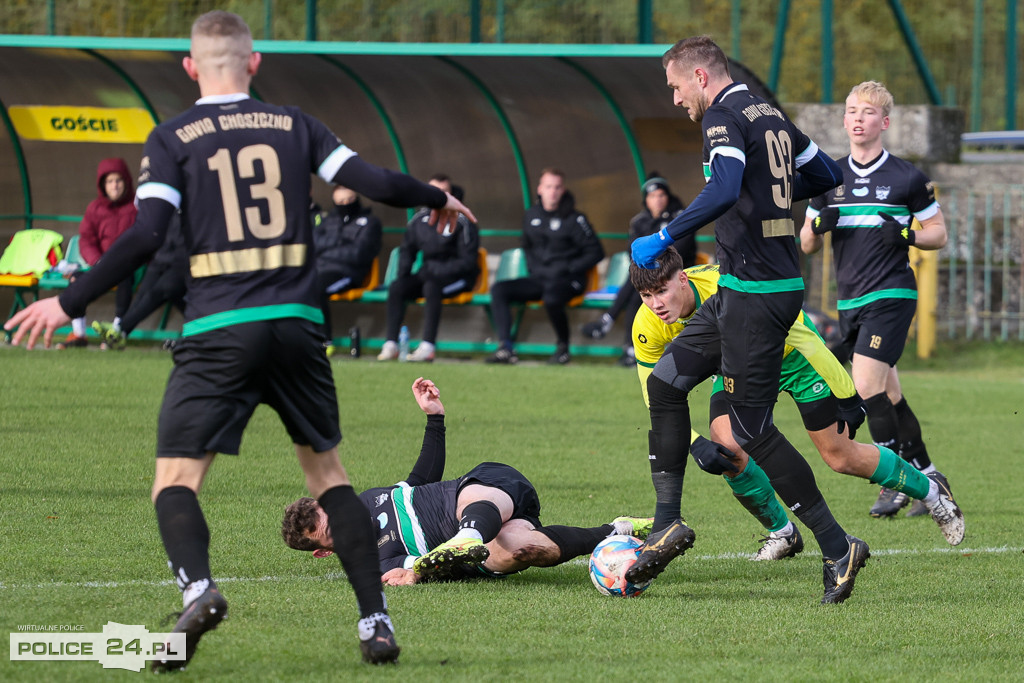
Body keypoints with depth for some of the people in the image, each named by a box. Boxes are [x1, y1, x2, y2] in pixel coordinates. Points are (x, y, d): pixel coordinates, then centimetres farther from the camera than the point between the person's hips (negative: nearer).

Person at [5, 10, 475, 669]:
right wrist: (438, 199, 25)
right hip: (298, 320, 3)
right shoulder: (293, 125, 9)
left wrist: (68, 303, -3)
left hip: (218, 330, -3)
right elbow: (374, 182, 4)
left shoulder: (173, 139, 2)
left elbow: (145, 236, -9)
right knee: (327, 470, 17)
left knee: (176, 479, -1)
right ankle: (375, 620, 10)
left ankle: (197, 586, -30)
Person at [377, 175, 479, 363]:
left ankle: (427, 347, -40)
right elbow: (407, 250, 19)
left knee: (432, 287, -36)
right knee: (396, 288, -18)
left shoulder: (462, 221, -10)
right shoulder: (420, 219, 8)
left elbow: (467, 261, -13)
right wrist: (403, 275, 2)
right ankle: (390, 345, -23)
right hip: (428, 273, 6)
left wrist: (438, 272, -21)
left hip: (456, 276, -6)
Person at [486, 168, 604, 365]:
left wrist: (568, 269, -10)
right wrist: (532, 267, 10)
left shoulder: (574, 219, -7)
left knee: (551, 298, -39)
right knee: (499, 290, -13)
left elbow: (596, 252, -5)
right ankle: (506, 348, -23)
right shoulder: (532, 216, 11)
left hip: (566, 281, -6)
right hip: (538, 279, 6)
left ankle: (563, 347, -12)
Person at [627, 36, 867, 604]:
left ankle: (837, 547, -3)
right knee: (665, 381, 15)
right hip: (740, 290, 10)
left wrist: (664, 237, -26)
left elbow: (724, 190, -30)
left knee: (751, 431, -6)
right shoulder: (769, 115, 14)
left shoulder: (724, 115, -13)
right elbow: (824, 174, 24)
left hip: (756, 295, -10)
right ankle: (667, 525, 14)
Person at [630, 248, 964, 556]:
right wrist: (695, 445, -27)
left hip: (792, 355, -4)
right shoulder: (648, 326, -26)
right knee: (725, 447, -20)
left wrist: (847, 396, -23)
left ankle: (929, 491, 27)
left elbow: (803, 336, -30)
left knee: (840, 457, 0)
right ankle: (781, 533, 5)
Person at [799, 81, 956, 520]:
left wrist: (907, 235, -16)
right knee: (888, 395, 9)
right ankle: (928, 476, 22)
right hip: (850, 301, 6)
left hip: (891, 295, -5)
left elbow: (938, 233, 4)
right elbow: (806, 244, 13)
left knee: (867, 386, -18)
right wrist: (819, 226, -9)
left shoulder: (906, 178, -3)